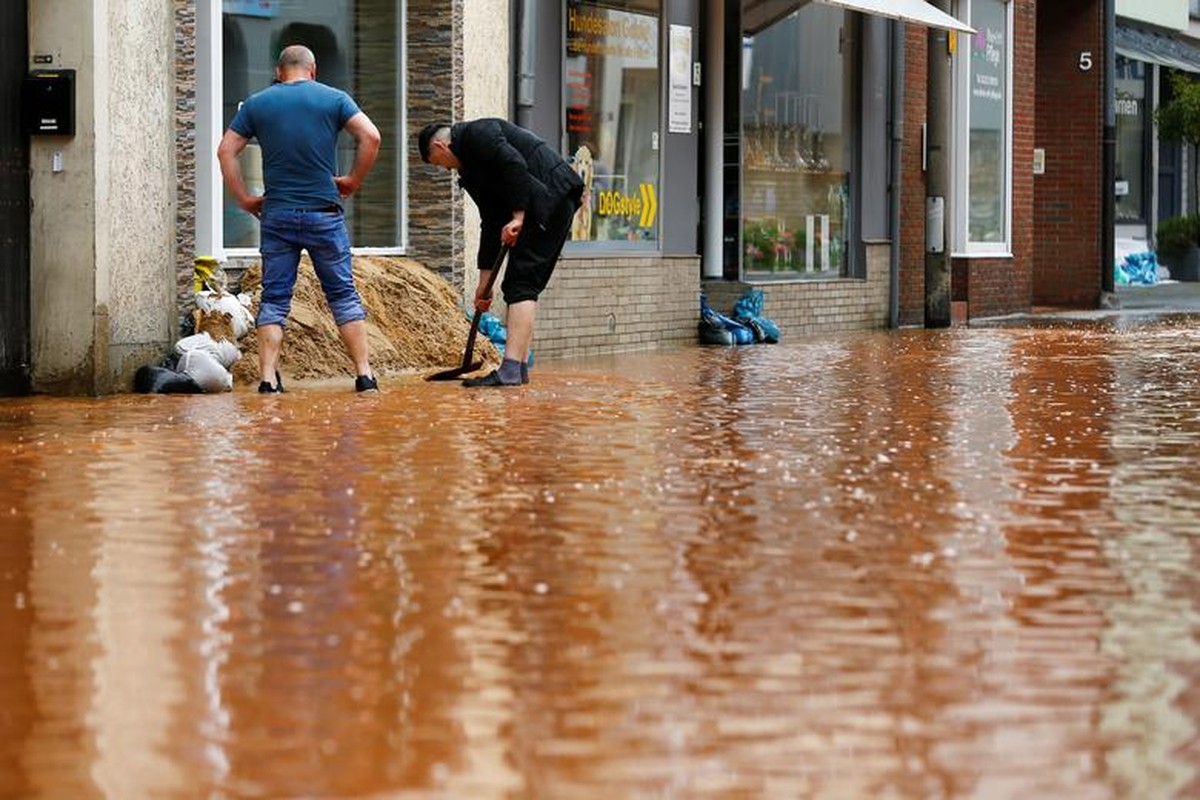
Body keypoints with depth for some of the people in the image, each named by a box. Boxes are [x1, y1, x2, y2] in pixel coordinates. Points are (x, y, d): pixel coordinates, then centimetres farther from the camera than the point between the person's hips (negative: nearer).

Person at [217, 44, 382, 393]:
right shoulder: (333, 98, 3)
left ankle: (268, 378, -3)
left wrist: (244, 199, 7)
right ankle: (364, 374, 3)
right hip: (324, 214, -1)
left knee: (274, 298, 5)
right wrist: (354, 181, 3)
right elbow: (371, 137, -7)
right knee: (343, 294, 6)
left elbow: (226, 150, 3)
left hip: (276, 214, 1)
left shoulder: (257, 103, 7)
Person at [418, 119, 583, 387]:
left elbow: (514, 164, -19)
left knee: (521, 284, -12)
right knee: (522, 286, 11)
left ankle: (510, 370, -16)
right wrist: (484, 281, 25)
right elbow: (491, 223, 24)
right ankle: (520, 367, 12)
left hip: (552, 195, -10)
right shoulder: (469, 170, 23)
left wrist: (517, 217, -17)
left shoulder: (475, 133, -4)